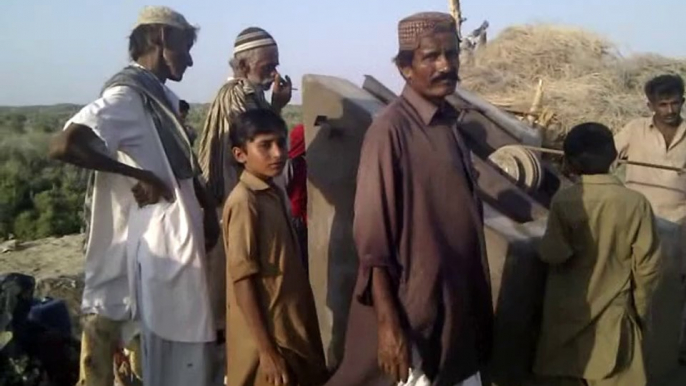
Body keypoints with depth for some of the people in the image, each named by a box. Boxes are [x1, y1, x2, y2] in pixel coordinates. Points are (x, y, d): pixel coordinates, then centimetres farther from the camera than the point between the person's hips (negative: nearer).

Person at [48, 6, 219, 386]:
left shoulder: (162, 96, 12)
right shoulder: (126, 96, -16)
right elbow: (62, 145, -29)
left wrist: (207, 207, 11)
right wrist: (137, 176, -23)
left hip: (180, 230, 9)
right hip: (159, 237, -9)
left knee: (189, 338, 18)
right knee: (172, 341, 2)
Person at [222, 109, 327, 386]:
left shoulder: (273, 194, 6)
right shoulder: (244, 201, -18)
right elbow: (243, 281, -19)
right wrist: (267, 351, -20)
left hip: (290, 330, 8)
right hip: (268, 337, -8)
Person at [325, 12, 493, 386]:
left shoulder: (450, 123, 5)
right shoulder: (390, 130, -17)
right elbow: (371, 239, -18)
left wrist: (477, 304, 15)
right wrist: (388, 324, -20)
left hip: (457, 303, 8)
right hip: (412, 309, -7)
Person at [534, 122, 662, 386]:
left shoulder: (563, 202, -14)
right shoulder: (636, 203, -10)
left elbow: (552, 255, -16)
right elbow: (647, 265, -6)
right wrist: (640, 309, 9)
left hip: (567, 315, 0)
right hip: (613, 316, 1)